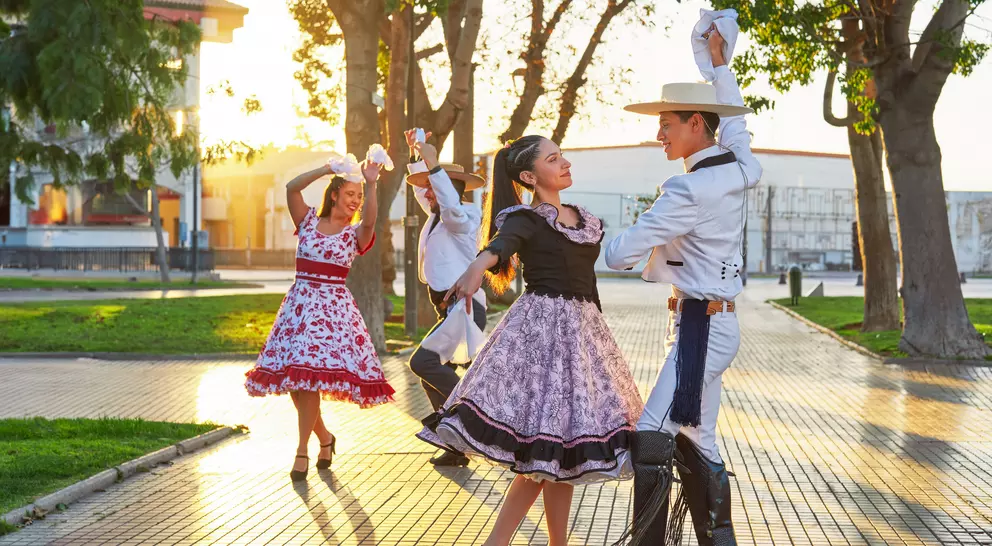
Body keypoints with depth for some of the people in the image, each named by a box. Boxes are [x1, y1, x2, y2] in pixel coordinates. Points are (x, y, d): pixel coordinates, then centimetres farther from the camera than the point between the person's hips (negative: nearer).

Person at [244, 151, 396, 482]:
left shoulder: (355, 234, 4)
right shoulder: (308, 222, 9)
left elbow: (370, 220, -19)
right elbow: (292, 188, -6)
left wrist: (371, 184, -29)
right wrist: (327, 169, -13)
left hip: (333, 306, -3)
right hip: (300, 302, 3)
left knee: (310, 375, -14)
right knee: (291, 377, 2)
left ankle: (302, 452, -5)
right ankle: (324, 436, 24)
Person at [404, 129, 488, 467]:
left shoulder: (466, 216, -10)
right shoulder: (436, 215, 14)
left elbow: (453, 206, -34)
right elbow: (421, 188, 31)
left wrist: (433, 164, -36)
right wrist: (415, 153, 21)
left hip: (464, 307, -10)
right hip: (449, 308, 10)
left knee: (423, 361, -22)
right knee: (434, 375, 7)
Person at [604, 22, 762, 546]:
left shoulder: (688, 190, -19)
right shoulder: (738, 168, 4)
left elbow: (622, 252, -15)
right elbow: (734, 118, 28)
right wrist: (719, 63, 40)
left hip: (700, 326, -10)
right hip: (716, 321, 10)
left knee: (651, 436, -13)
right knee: (696, 442, 13)